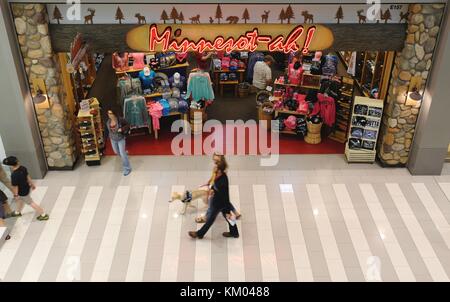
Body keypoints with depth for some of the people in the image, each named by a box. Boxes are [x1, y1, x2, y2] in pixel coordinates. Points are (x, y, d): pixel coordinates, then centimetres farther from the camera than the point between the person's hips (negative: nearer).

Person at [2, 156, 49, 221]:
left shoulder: (14, 175, -37)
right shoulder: (23, 168, -16)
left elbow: (15, 187, -23)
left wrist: (15, 195, -7)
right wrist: (32, 184, 17)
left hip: (23, 193, -8)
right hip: (27, 188, 8)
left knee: (31, 203, 14)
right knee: (20, 200, 32)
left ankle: (43, 215, 28)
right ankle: (17, 212, 58)